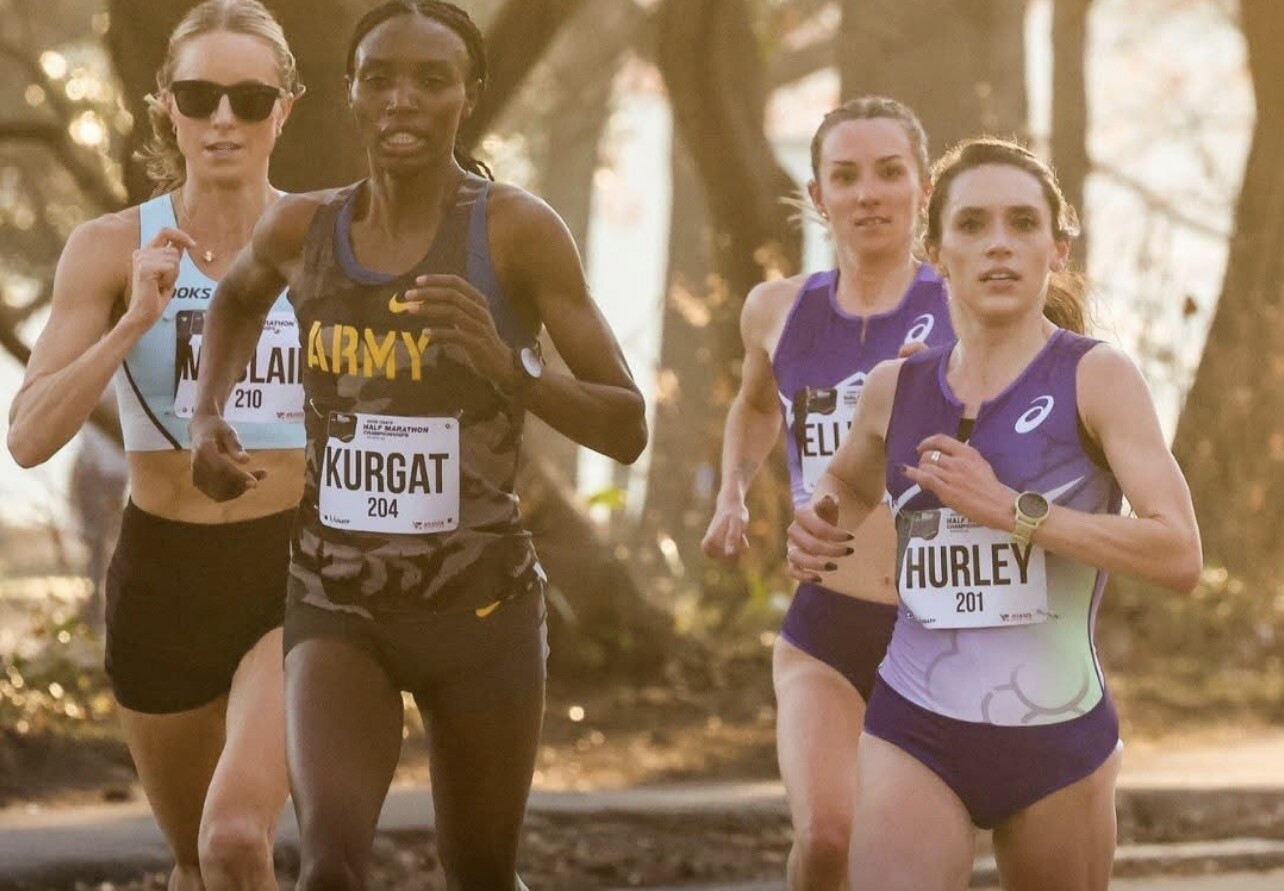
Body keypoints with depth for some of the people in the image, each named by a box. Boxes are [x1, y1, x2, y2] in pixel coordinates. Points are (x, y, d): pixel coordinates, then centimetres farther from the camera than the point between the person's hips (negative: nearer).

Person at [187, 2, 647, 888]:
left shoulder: (519, 231, -10)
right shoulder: (303, 231, 0)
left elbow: (627, 429, -10)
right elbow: (237, 298, 27)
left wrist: (506, 366, -27)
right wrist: (208, 415, 10)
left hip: (481, 602, -1)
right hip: (337, 602, 1)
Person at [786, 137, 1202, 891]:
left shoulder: (1097, 378, -7)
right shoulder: (897, 388, 5)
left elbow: (1180, 555, -18)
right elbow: (849, 484, 29)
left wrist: (1011, 508, -22)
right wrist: (820, 531, 5)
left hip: (1060, 738, -1)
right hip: (914, 734, 1)